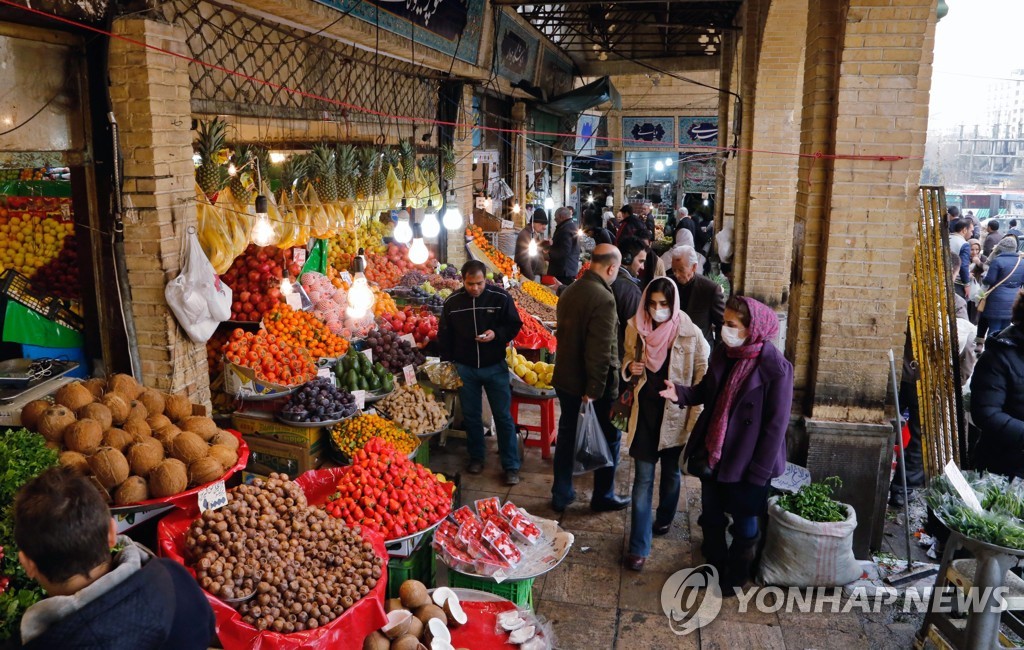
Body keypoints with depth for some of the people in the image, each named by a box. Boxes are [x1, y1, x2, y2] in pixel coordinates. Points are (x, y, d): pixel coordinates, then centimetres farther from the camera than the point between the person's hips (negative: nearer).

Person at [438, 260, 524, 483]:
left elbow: (515, 325, -1)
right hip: (465, 368, 2)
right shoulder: (452, 302, -3)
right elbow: (444, 335, 7)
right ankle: (476, 458, 30)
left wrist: (497, 334, -20)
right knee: (471, 416, 13)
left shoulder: (500, 298, -9)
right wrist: (447, 364, 5)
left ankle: (511, 466, 10)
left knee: (503, 416, 1)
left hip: (495, 367, -2)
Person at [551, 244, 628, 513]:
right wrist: (594, 389, -20)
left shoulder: (569, 291, 3)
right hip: (591, 383, -7)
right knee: (608, 438, 13)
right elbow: (600, 351, -25)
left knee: (567, 435, 18)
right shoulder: (603, 298, -23)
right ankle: (603, 496, 26)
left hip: (565, 377, 7)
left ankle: (561, 495, 28)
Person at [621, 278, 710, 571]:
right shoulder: (635, 328, -4)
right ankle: (639, 546, 6)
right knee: (643, 477, 0)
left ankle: (664, 518, 46)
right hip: (644, 411, 1)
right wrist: (629, 367, -11)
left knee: (671, 471, 19)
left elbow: (703, 376, -7)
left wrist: (695, 415, -10)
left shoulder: (690, 334, -14)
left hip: (674, 413, -1)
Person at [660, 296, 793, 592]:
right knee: (711, 515, 22)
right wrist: (681, 393, -10)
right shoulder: (723, 352, -2)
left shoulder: (775, 367, -21)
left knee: (744, 522, 16)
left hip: (745, 460, -6)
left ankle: (736, 577, 38)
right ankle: (714, 564, 45)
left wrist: (759, 471, -16)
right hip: (712, 452, 6)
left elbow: (776, 424, -17)